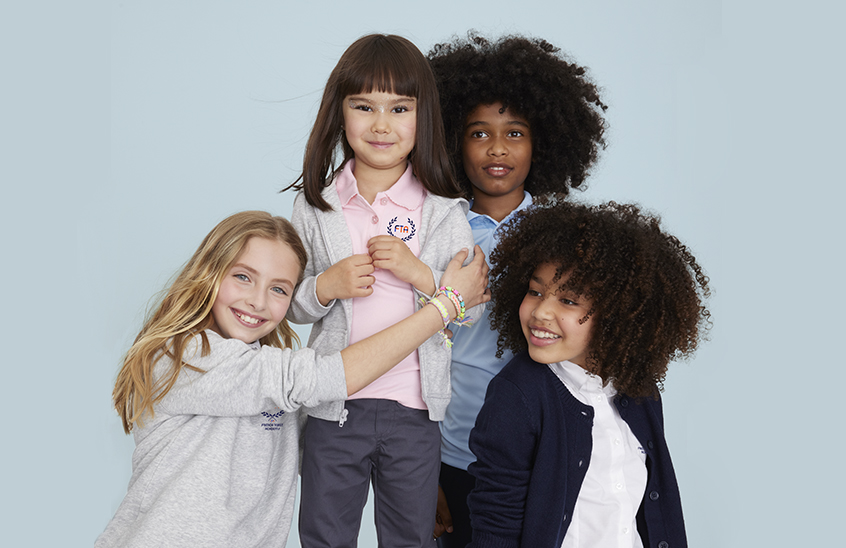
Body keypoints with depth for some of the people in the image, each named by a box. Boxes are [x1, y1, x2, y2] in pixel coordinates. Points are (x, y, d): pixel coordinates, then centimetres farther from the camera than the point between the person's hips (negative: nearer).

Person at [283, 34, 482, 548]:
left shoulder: (445, 211, -3)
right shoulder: (315, 206, 0)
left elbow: (471, 308, -1)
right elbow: (288, 304, 5)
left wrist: (420, 273, -17)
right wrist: (326, 287, -15)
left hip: (415, 409, 0)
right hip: (334, 408, 0)